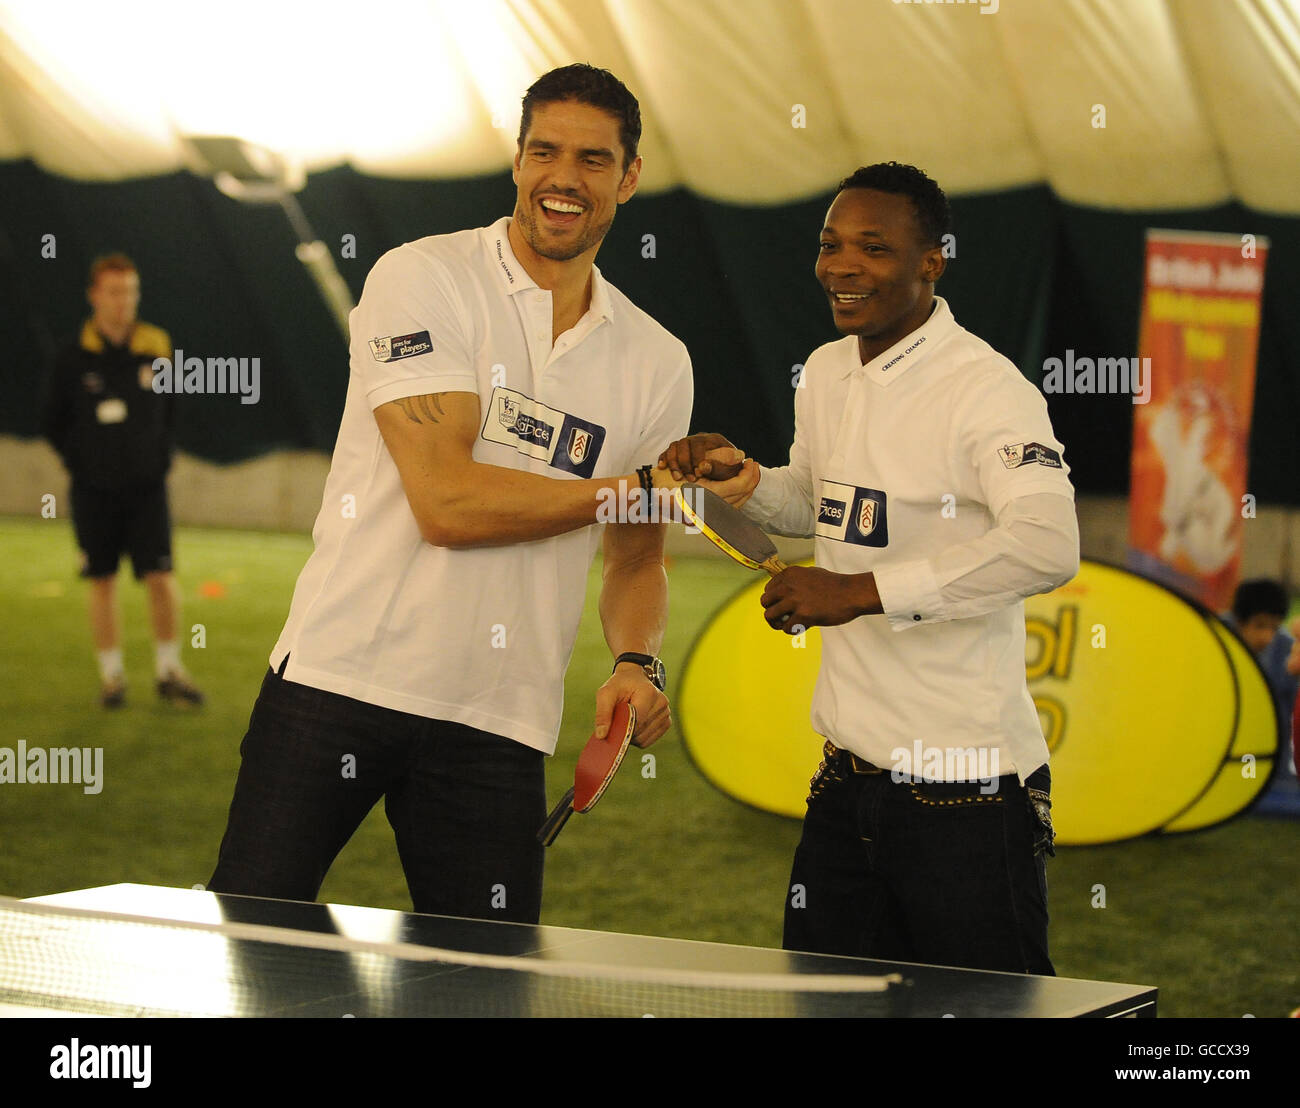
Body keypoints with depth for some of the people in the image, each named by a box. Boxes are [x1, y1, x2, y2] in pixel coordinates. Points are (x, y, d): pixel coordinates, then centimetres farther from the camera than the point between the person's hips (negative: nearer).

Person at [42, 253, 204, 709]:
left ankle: (168, 671, 4)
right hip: (95, 490, 0)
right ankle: (111, 675, 14)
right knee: (103, 580, 4)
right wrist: (83, 464, 2)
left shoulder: (156, 348, 1)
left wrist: (159, 458, 8)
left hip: (147, 486, 1)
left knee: (162, 577, -7)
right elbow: (54, 422, 8)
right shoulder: (74, 358, -3)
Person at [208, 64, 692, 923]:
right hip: (340, 681, -3)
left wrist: (636, 661, -5)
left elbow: (636, 557, 17)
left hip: (497, 725, 4)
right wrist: (639, 489, -9)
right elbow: (446, 503, -15)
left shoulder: (657, 361, 9)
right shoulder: (422, 281, -6)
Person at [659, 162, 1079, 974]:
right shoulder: (826, 373, 10)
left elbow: (1048, 547, -33)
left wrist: (864, 591, -33)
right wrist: (747, 481, 8)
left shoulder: (986, 388, -16)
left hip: (965, 789, -8)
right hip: (847, 774, 8)